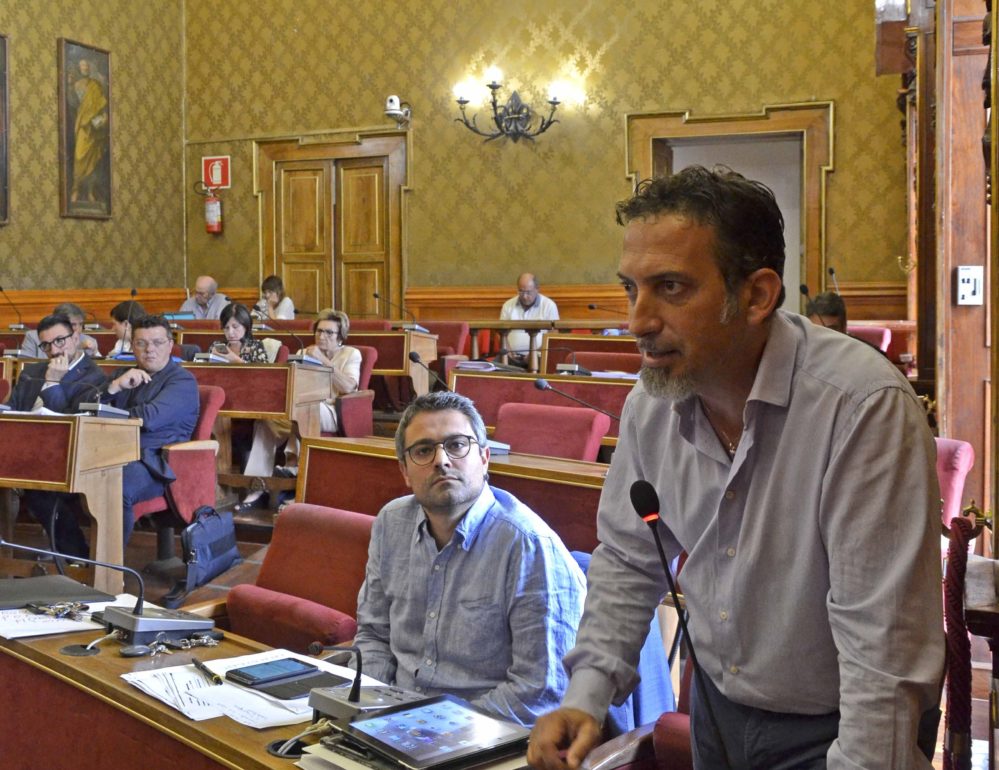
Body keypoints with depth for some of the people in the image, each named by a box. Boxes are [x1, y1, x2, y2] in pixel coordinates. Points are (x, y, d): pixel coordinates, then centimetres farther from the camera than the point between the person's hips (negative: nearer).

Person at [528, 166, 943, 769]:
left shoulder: (863, 407, -29)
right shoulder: (651, 404, -9)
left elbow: (882, 648, -29)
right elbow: (628, 559, 4)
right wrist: (588, 695, -6)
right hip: (717, 710, 6)